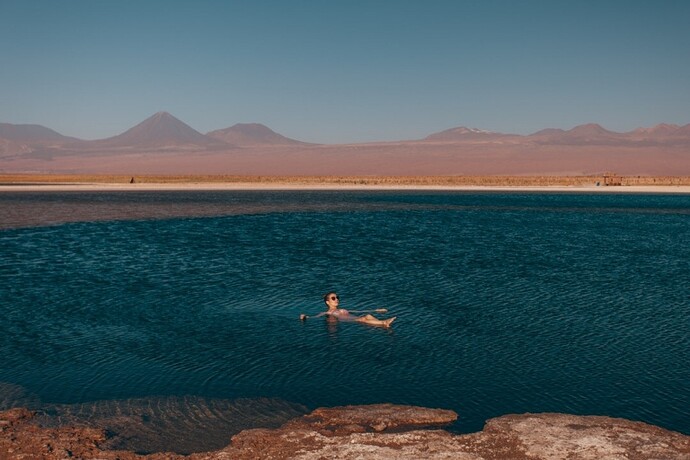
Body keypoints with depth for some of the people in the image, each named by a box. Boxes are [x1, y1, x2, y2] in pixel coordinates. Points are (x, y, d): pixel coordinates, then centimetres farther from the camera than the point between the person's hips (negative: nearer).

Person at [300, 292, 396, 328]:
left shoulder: (343, 310, 34)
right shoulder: (327, 313, 18)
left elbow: (359, 312, 36)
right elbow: (316, 316, 3)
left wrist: (376, 310, 35)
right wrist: (306, 317, -18)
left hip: (355, 319, 6)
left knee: (368, 316, -25)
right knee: (363, 319, -31)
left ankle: (383, 324, -52)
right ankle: (383, 322, -51)